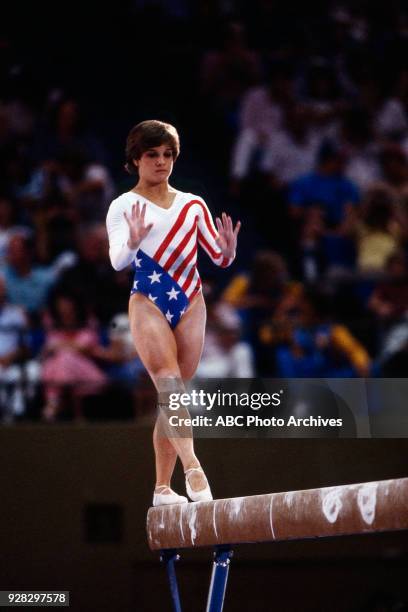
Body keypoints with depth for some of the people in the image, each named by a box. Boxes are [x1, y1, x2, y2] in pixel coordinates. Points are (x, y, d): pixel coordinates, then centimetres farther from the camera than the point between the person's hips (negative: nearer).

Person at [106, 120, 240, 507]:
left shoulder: (193, 206, 12)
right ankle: (192, 468, -31)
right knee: (170, 387, -18)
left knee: (173, 396, 5)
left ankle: (163, 487, 8)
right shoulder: (123, 207, 1)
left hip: (190, 305, 4)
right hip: (148, 305, -4)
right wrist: (133, 242, -34)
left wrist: (228, 249, -13)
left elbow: (219, 258, 10)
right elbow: (117, 261, -12)